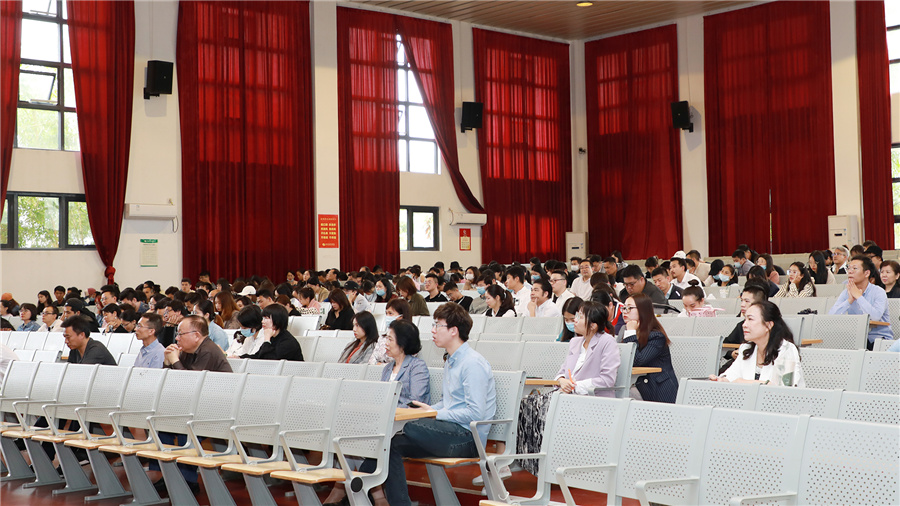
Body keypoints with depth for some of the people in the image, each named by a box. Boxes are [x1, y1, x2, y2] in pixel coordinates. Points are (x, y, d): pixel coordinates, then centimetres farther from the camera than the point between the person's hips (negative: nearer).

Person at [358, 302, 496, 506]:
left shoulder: (472, 364, -12)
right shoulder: (451, 362, 20)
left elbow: (476, 413, -19)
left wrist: (435, 414, -12)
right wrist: (428, 410, 5)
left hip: (468, 437, -9)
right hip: (453, 433, 9)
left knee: (404, 427, -24)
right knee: (393, 444, -10)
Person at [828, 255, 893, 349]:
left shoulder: (878, 292, -6)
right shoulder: (846, 293, 5)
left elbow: (875, 317, -26)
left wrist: (858, 296, -17)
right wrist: (850, 300, -17)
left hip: (879, 337, -3)